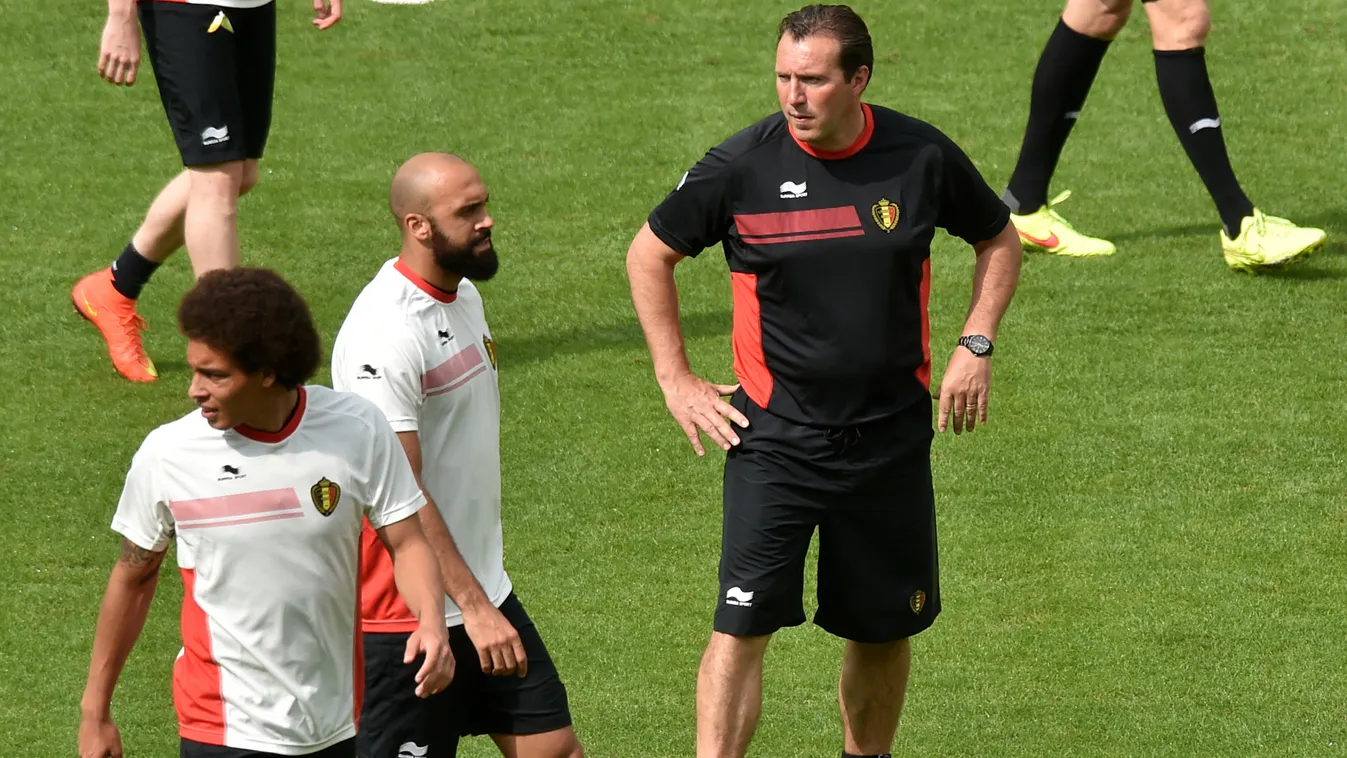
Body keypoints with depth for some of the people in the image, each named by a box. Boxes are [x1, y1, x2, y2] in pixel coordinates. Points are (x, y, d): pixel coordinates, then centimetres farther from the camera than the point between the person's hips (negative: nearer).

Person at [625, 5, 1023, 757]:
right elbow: (650, 255, 6)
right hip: (774, 434, -2)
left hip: (891, 434, 2)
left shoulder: (922, 157, -5)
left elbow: (999, 242, 14)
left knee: (885, 628, 12)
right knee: (743, 623, -13)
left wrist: (977, 345, 2)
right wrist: (676, 379, 3)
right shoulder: (742, 166, -10)